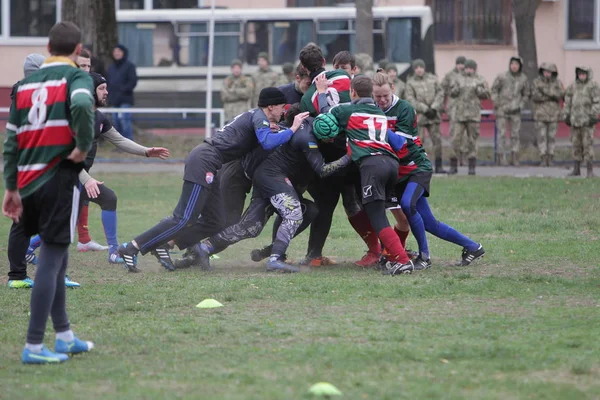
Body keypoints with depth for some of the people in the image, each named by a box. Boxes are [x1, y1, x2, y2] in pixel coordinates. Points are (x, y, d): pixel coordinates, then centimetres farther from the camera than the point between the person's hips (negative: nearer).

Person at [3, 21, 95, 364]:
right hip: (59, 180, -6)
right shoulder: (76, 77, -5)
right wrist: (84, 147, -14)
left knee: (56, 258, 19)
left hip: (28, 182, 6)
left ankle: (65, 337, 26)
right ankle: (34, 346, -5)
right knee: (52, 261, -3)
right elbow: (81, 105, -28)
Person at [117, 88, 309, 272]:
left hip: (204, 160, 10)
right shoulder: (259, 117, -5)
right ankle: (131, 249, -15)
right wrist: (292, 129, -14)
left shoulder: (253, 116, 24)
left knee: (215, 219, 10)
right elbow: (267, 143, -23)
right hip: (204, 161, -10)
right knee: (185, 219, -13)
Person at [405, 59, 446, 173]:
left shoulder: (433, 79, 9)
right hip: (418, 115, -2)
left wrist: (434, 108, -8)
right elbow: (410, 100, -5)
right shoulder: (410, 82, 2)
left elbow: (440, 94, 5)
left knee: (437, 140, -3)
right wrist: (425, 109, -13)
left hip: (433, 114, 2)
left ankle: (438, 167, 1)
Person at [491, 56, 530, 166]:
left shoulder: (523, 79, 1)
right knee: (502, 134, -5)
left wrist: (520, 106, 3)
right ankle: (501, 158, 0)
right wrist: (496, 103, -4)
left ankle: (514, 159, 5)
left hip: (515, 111, 2)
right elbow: (494, 90, 4)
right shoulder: (502, 77, -7)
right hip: (502, 110, -2)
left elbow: (526, 95, 14)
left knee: (515, 134, 1)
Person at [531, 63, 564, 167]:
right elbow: (535, 97, -17)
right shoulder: (536, 82, -5)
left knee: (551, 136, 4)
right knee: (542, 136, -5)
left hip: (553, 114, 1)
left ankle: (550, 158, 11)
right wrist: (551, 96, -19)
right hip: (540, 114, -1)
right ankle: (543, 159, -3)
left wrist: (546, 91, -27)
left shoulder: (557, 82, -2)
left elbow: (561, 94, -18)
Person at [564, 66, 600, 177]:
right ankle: (576, 169, 16)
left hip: (587, 121, -5)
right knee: (576, 144, 8)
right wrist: (567, 116, 10)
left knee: (588, 144, -7)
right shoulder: (573, 86, 9)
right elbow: (568, 101, 14)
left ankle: (590, 170, -4)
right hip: (575, 120, 5)